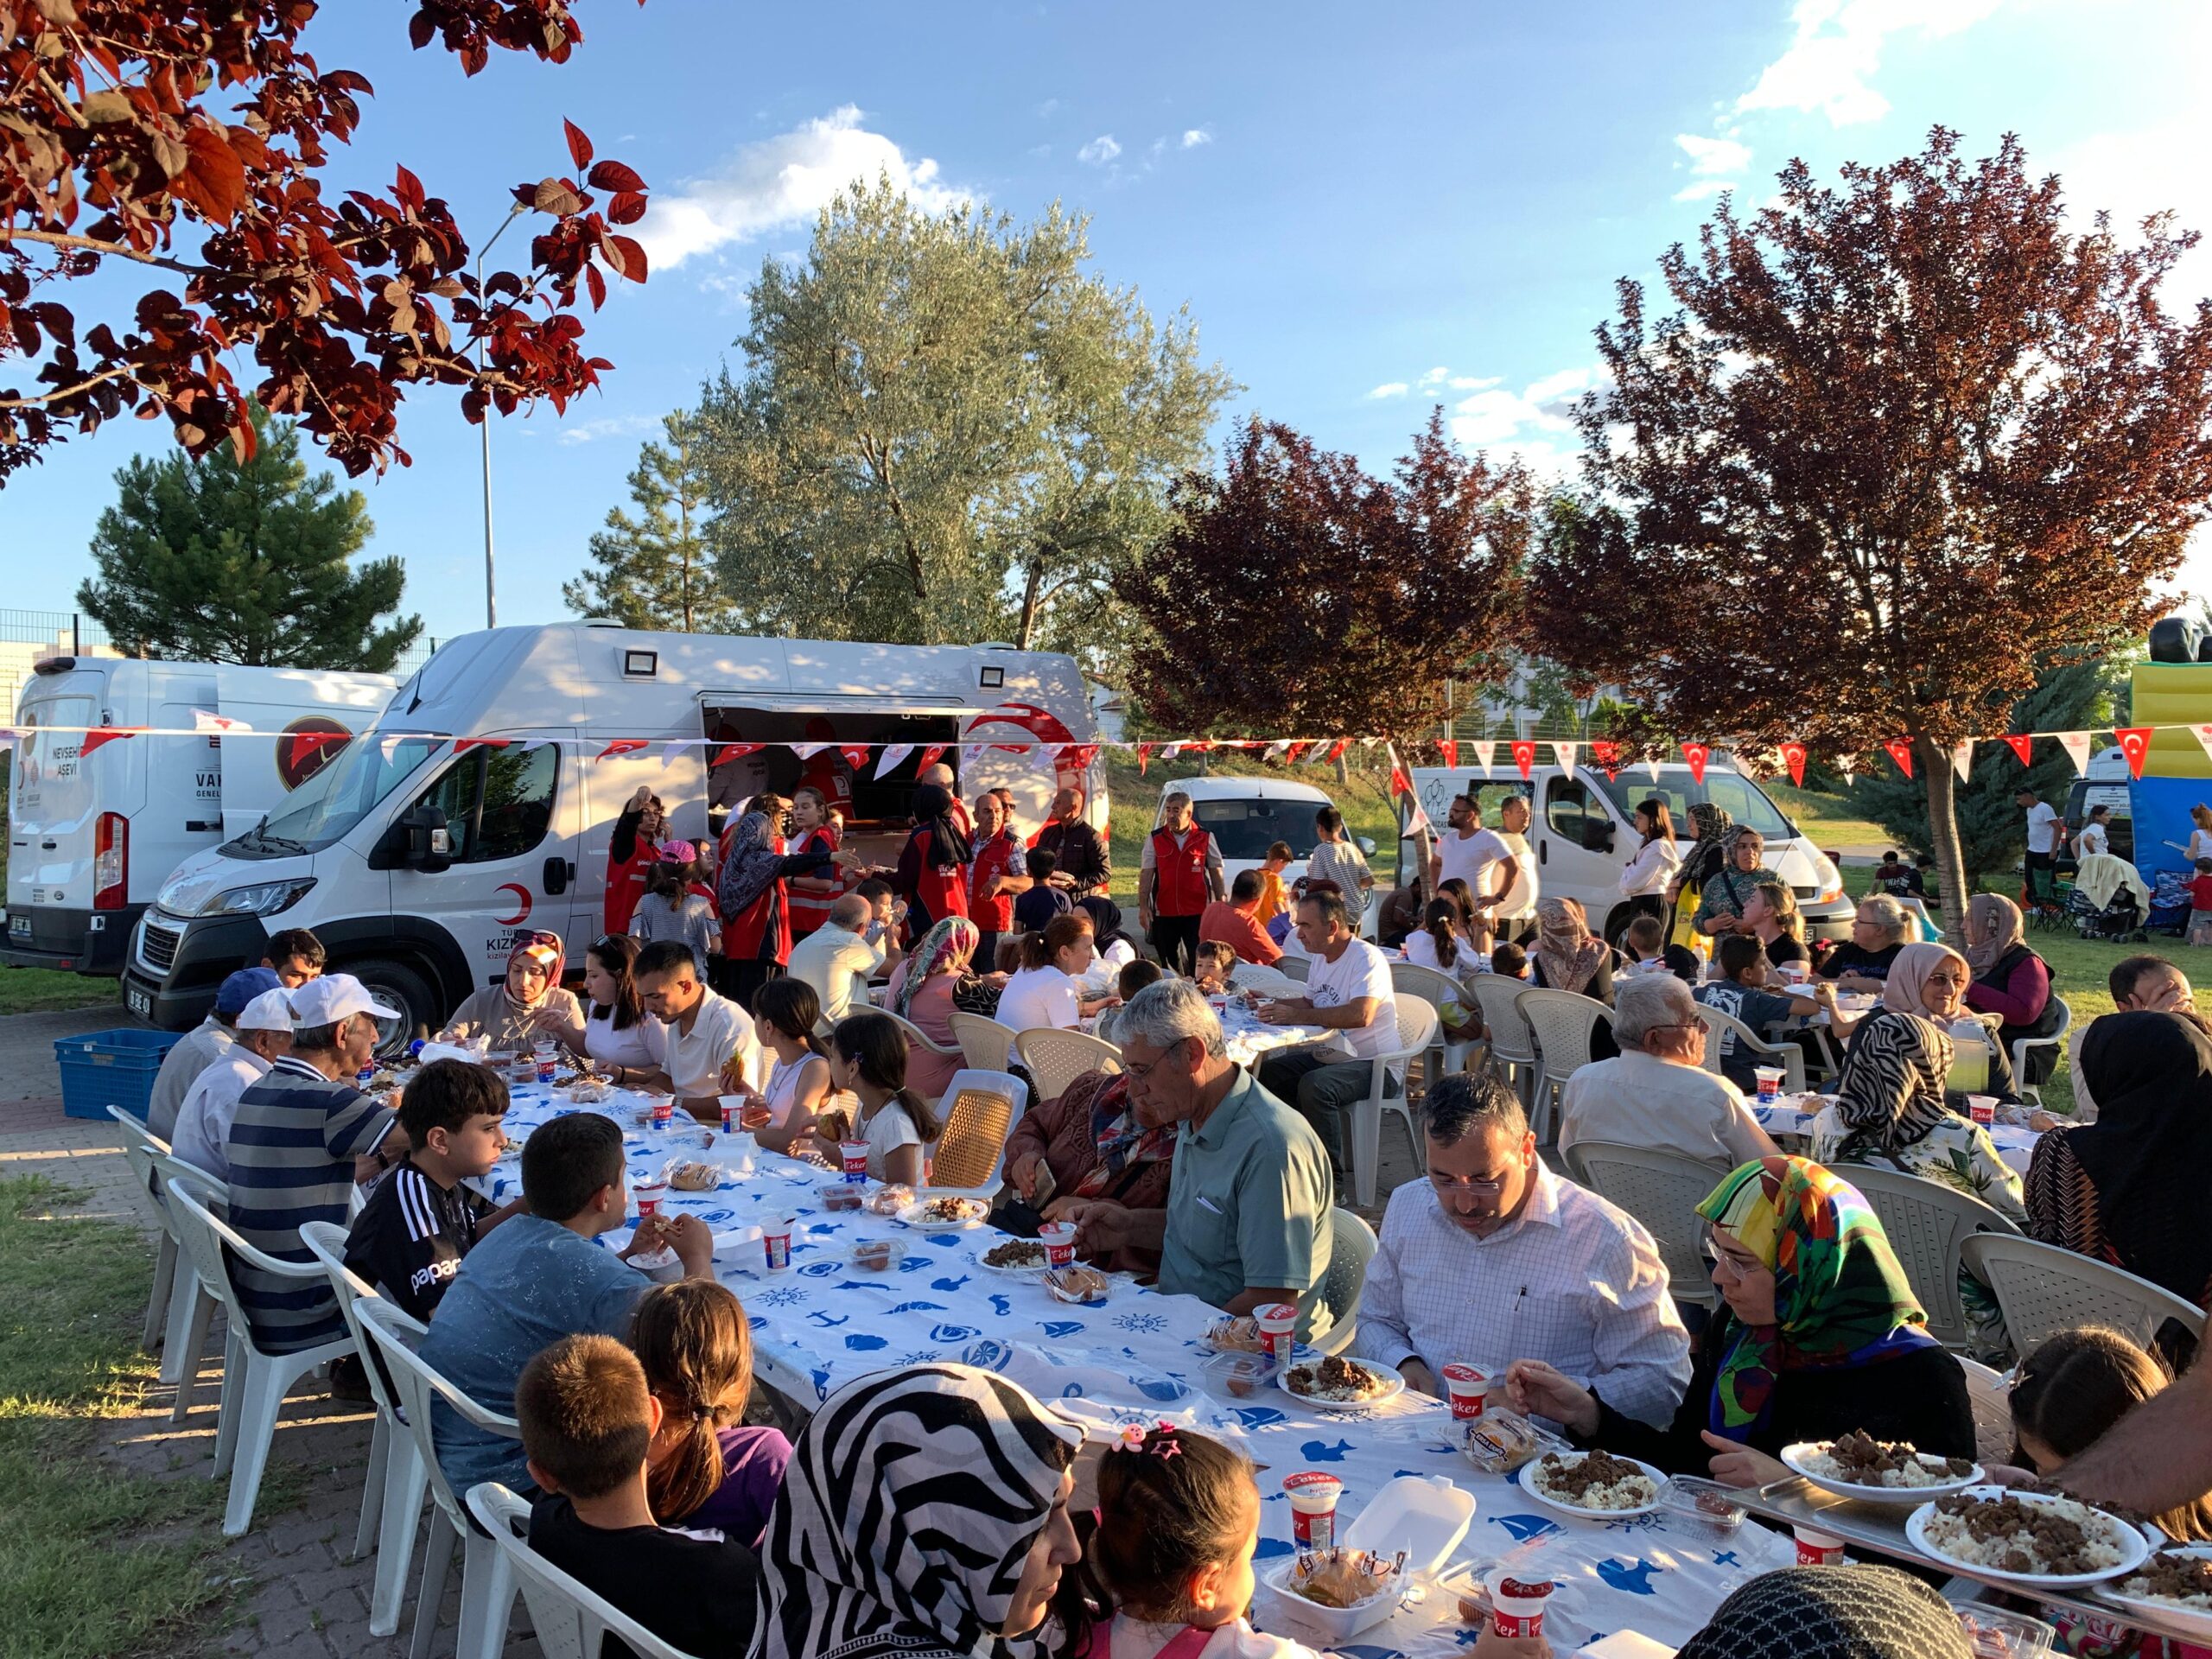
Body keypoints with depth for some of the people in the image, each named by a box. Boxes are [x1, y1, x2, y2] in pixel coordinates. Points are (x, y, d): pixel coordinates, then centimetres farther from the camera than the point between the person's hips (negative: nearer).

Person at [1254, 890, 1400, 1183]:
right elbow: (1311, 1003, 25)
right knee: (1264, 1074, -5)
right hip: (1328, 1057, 9)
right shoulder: (1320, 959, 11)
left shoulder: (1366, 958, -18)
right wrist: (1269, 1003, 7)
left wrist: (1296, 1016, -33)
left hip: (1376, 1065, -9)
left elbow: (1361, 1015, -33)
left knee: (1314, 1086, -33)